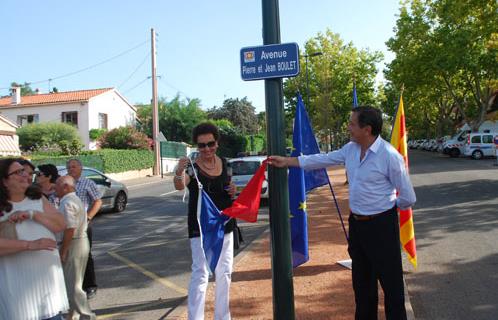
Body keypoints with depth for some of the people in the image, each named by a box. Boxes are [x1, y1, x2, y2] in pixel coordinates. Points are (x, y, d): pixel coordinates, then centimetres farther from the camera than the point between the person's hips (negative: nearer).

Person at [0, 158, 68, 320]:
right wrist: (30, 245, -26)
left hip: (48, 274, 4)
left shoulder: (38, 199, 7)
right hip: (17, 280, -4)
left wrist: (33, 214, -14)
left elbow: (61, 225, -2)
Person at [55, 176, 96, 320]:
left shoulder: (67, 203, -18)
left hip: (73, 245, -10)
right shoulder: (74, 199, 15)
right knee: (73, 282, 20)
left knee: (72, 285, -2)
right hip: (80, 242, 10)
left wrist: (63, 251, -20)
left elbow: (70, 229, -25)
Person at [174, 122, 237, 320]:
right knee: (201, 274, -11)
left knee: (225, 272, 16)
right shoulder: (192, 167, -17)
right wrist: (178, 174, -60)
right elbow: (180, 186, -38)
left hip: (225, 225, 6)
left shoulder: (223, 162, 0)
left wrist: (232, 190, -7)